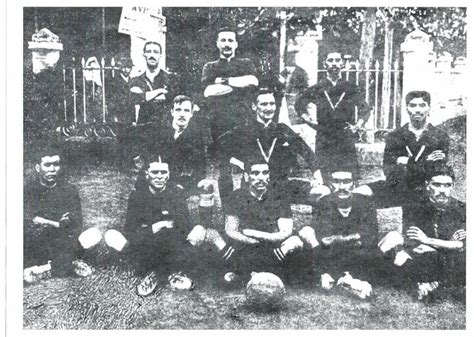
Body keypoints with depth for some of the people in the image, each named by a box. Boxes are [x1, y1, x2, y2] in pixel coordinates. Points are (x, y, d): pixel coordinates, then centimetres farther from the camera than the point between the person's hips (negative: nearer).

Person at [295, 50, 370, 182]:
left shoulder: (351, 89, 8)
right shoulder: (317, 89, 7)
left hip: (346, 140, 0)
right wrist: (306, 117, 1)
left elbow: (364, 110, 11)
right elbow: (299, 104, 17)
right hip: (324, 140, 0)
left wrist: (358, 125, -3)